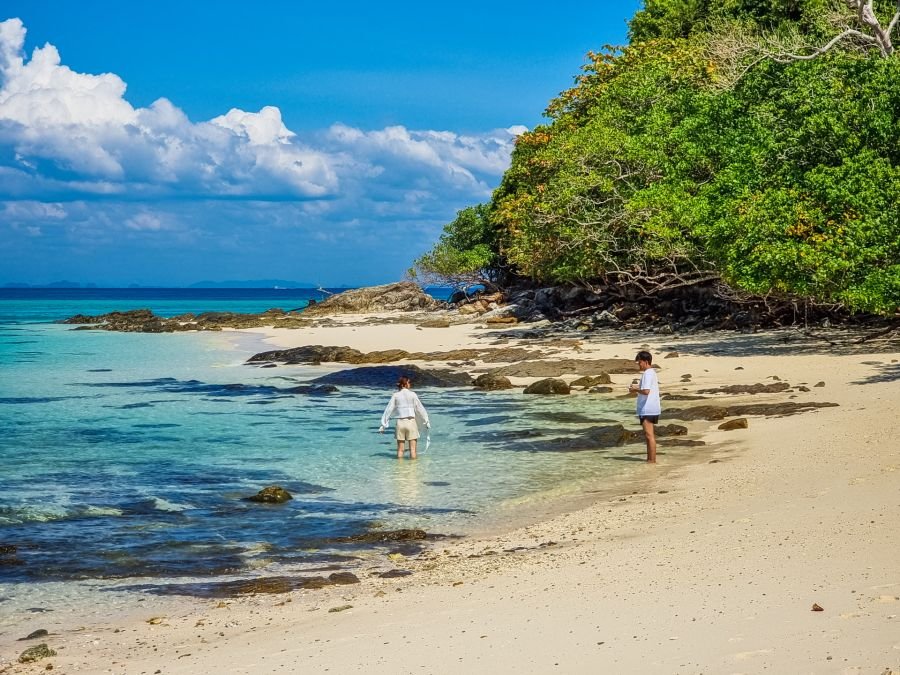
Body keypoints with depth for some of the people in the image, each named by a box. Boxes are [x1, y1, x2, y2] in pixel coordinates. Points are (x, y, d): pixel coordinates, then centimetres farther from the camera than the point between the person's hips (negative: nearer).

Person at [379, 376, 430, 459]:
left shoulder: (395, 395, 1)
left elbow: (389, 409, 1)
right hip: (411, 421, -2)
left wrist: (383, 425, 6)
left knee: (400, 449, 8)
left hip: (400, 422, 2)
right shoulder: (412, 394, -3)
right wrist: (426, 421, 12)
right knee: (412, 449, 1)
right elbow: (420, 408, 1)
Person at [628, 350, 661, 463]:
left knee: (649, 435, -9)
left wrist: (636, 389, -11)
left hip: (647, 410, -11)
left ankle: (652, 460, -9)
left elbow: (646, 391, -26)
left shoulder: (647, 374, -16)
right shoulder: (652, 373, 16)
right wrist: (638, 387, 14)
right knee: (649, 434, 17)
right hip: (651, 408, 11)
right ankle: (650, 458, 23)